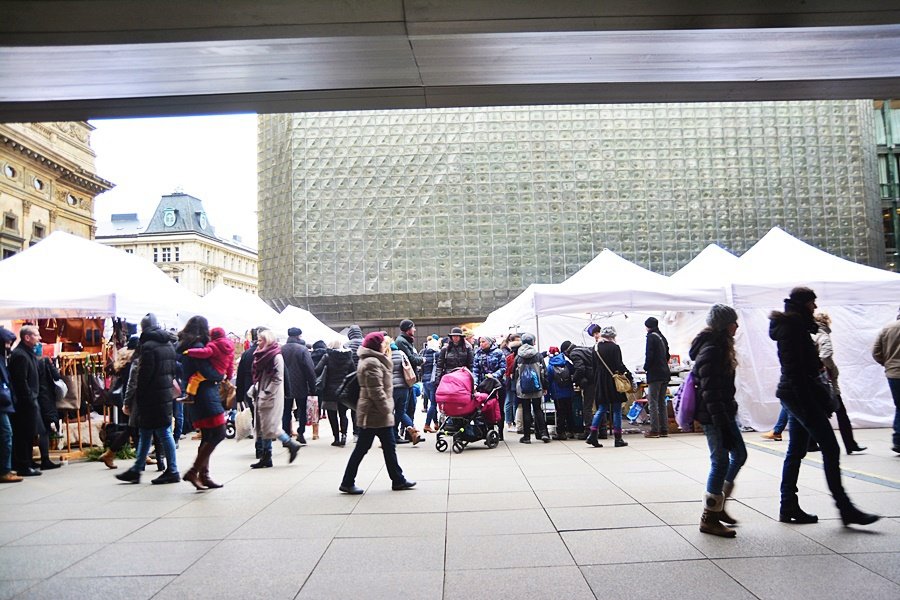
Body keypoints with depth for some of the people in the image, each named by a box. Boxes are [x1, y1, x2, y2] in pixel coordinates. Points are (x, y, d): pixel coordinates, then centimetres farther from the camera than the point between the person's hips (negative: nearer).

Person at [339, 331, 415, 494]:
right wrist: (386, 409, -18)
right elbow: (375, 390, -23)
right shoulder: (372, 362, -18)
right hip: (375, 413, -10)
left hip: (377, 413, 10)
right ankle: (347, 482, 9)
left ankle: (398, 480, 18)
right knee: (362, 447, -1)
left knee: (389, 447, 12)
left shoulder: (376, 360, 15)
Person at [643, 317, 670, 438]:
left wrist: (646, 367, -2)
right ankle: (664, 430, 13)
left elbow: (649, 356, -16)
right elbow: (667, 355, 18)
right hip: (665, 373, 8)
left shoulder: (651, 337, -10)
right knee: (662, 402, 12)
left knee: (653, 402, -4)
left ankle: (654, 430, -5)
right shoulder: (662, 337, 15)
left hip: (655, 374, -8)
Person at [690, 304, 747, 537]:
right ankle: (709, 518, 8)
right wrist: (723, 425, -24)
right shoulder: (711, 351, -19)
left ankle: (717, 505, 28)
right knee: (721, 462, -4)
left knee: (739, 455, 17)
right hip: (714, 416, -11)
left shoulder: (719, 347, 13)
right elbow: (711, 393, -23)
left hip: (724, 413, 11)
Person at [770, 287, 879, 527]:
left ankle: (789, 507, 14)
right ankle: (845, 509, 0)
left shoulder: (791, 325, 18)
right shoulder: (792, 326, -13)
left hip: (794, 396, 10)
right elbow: (794, 368, -19)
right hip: (801, 393, -10)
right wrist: (808, 403, -21)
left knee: (795, 452, 10)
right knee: (830, 449, -6)